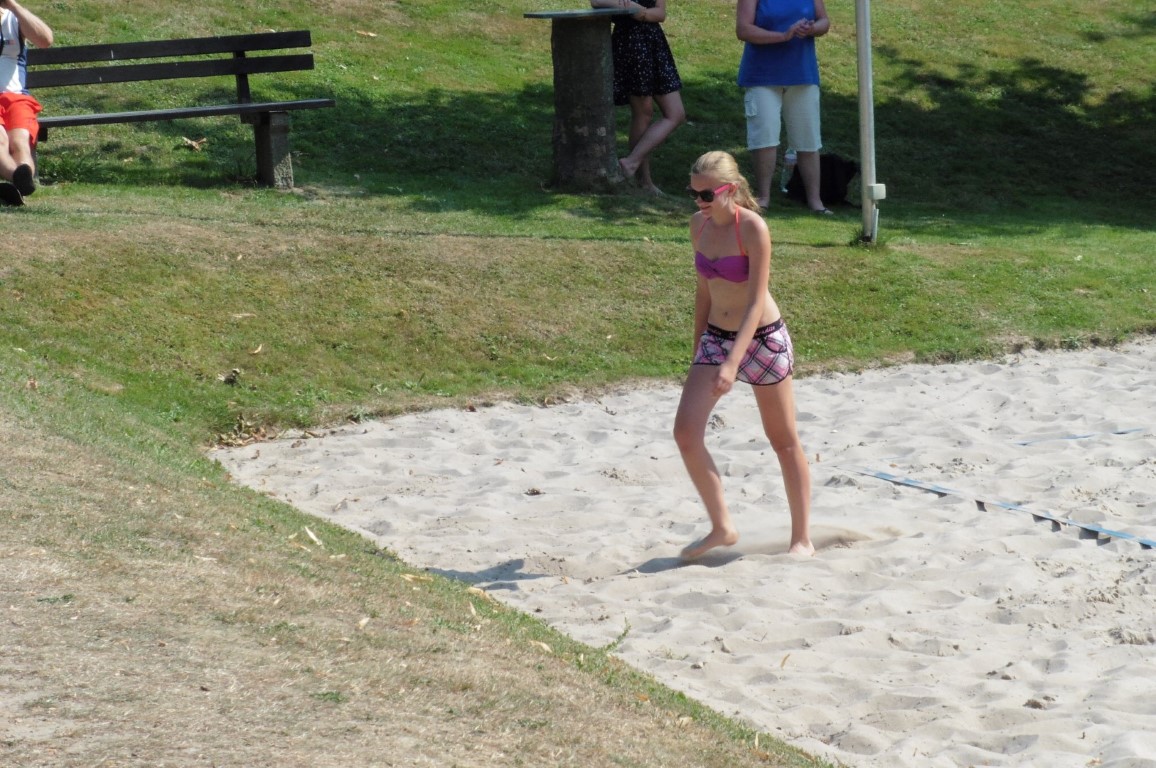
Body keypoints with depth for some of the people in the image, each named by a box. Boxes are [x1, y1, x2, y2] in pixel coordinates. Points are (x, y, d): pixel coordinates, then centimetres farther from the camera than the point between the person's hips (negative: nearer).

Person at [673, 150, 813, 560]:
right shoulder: (699, 225, 0)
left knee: (784, 441, 7)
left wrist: (733, 363, -30)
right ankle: (721, 528, 5)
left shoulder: (753, 229, -20)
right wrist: (699, 349, 16)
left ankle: (802, 538, 19)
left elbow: (756, 302, -22)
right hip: (715, 338, 6)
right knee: (686, 433, -9)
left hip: (763, 339, -6)